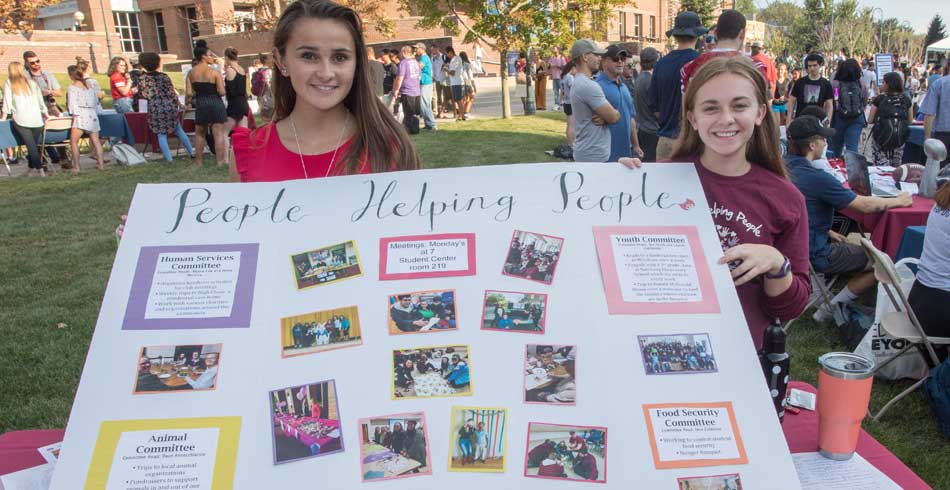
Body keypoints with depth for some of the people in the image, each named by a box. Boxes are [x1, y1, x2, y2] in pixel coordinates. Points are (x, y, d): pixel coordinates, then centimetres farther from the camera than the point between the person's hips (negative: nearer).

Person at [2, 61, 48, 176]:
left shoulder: (9, 83, 6)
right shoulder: (32, 83, 14)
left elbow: (7, 103, 2)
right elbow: (41, 102, 15)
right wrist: (46, 115, 27)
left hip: (21, 120, -3)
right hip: (37, 120, 3)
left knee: (31, 146, -6)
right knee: (34, 145, 11)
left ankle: (40, 169, -15)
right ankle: (32, 169, 15)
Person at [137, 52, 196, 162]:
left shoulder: (142, 79, -2)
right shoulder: (164, 77, -8)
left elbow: (141, 94, 7)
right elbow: (172, 94, -5)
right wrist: (178, 103, 12)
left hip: (154, 109, 0)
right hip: (168, 107, 0)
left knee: (161, 134, 4)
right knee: (179, 130, 13)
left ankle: (169, 158, 0)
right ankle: (191, 152, 18)